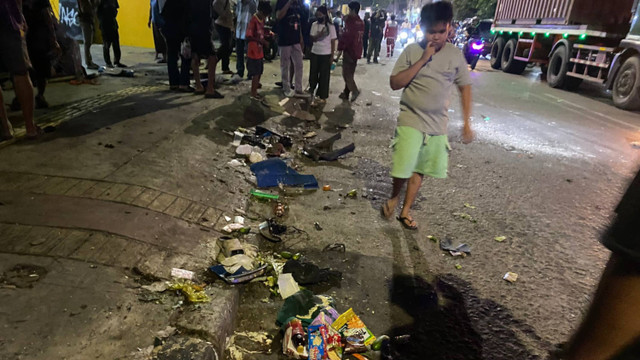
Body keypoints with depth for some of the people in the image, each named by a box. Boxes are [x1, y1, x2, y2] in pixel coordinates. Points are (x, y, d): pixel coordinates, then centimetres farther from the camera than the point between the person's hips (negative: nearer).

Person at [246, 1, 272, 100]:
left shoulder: (261, 20, 9)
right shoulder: (253, 21, -17)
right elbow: (249, 37, -22)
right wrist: (263, 41, -22)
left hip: (260, 51, 9)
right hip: (254, 52, -9)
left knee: (259, 72, 15)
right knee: (256, 73, -2)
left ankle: (255, 90, 28)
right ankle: (253, 94, 9)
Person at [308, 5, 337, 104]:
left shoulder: (331, 27, -6)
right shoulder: (314, 25, 2)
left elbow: (333, 42, -3)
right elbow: (313, 39, -3)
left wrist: (332, 56, -6)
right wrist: (319, 34, -23)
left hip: (326, 54, -3)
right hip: (315, 53, 3)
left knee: (324, 75, 2)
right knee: (313, 73, 12)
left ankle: (323, 96, 10)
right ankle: (312, 90, 32)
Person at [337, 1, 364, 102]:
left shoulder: (350, 21, -15)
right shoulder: (361, 22, 10)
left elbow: (345, 36, -17)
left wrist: (340, 48, -11)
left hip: (349, 49, -8)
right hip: (357, 51, 8)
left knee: (346, 73, -2)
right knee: (350, 73, 13)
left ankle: (354, 90, -16)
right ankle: (346, 93, 18)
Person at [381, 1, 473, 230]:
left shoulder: (455, 55, 0)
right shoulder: (411, 51, -5)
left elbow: (465, 88, 9)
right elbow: (395, 83, -11)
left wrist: (466, 123, 5)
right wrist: (422, 60, -18)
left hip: (438, 125, 3)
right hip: (411, 121, -2)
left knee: (419, 171, 10)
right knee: (403, 169, -10)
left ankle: (405, 211, 26)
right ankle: (394, 197, 23)